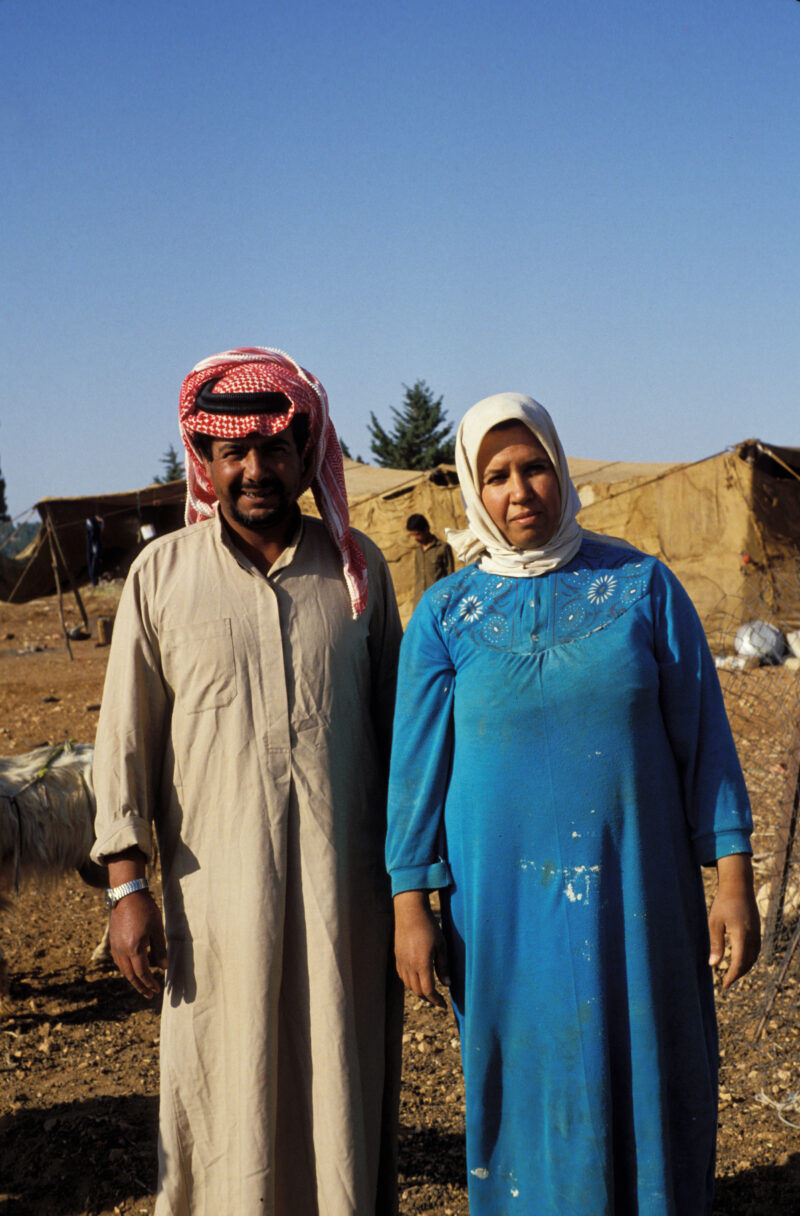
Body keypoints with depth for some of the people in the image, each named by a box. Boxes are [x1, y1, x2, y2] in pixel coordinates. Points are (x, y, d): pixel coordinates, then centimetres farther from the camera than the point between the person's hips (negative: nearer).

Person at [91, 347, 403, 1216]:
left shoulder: (356, 566, 5)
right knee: (226, 1090, 5)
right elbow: (126, 739, 2)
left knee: (347, 1086, 7)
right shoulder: (162, 573, 1)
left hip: (345, 884, 1)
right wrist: (127, 885, -3)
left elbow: (393, 723, 10)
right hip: (218, 890, -1)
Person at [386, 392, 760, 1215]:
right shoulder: (445, 615, 1)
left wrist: (733, 877, -3)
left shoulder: (641, 586, 1)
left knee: (648, 1091, 6)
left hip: (638, 894, 0)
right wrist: (411, 906, -3)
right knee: (527, 1090, 8)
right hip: (508, 903, 0)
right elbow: (416, 762, 2)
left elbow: (701, 736, 1)